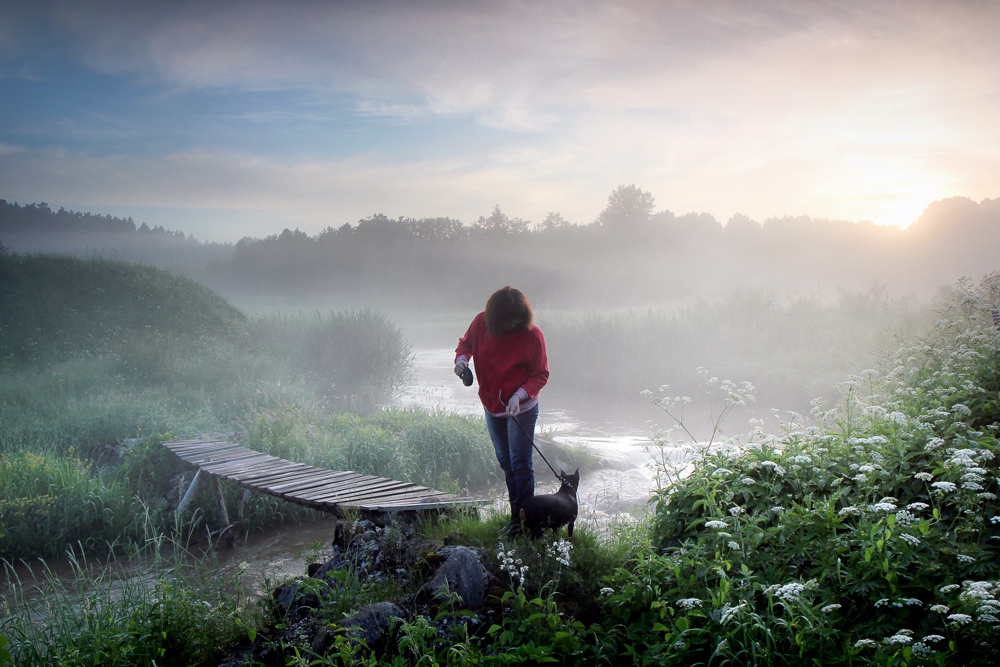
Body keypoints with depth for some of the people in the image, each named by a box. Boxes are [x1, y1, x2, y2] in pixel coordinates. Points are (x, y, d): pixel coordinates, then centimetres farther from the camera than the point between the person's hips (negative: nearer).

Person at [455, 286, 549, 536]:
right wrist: (462, 357, -15)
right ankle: (515, 515, 26)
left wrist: (519, 395, -27)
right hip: (491, 404, 5)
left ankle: (524, 518, 6)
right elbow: (466, 343, 8)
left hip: (521, 407, -5)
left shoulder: (532, 335, -20)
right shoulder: (481, 323, -11)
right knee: (505, 461, 14)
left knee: (520, 462, -5)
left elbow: (540, 375, -13)